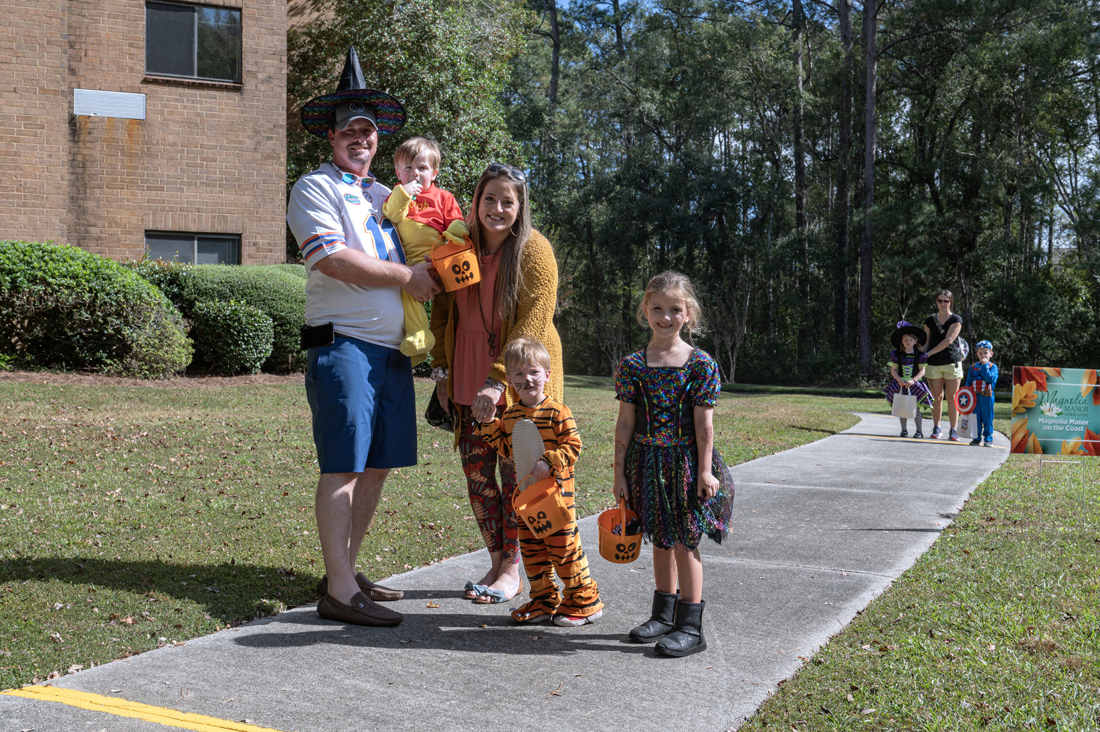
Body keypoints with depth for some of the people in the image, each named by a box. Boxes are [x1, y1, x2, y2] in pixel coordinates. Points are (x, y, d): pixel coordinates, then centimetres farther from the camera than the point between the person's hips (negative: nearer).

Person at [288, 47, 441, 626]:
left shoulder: (383, 195, 22)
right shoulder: (315, 189, 0)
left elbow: (413, 254, 32)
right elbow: (334, 260, -15)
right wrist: (407, 277, -9)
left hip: (392, 347, 8)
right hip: (344, 344, -8)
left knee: (377, 465, 10)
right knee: (344, 467, -7)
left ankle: (344, 572, 21)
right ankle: (340, 591, -2)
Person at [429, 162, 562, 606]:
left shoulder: (533, 250, -10)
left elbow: (532, 325, -17)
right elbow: (442, 311, 14)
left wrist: (498, 381, -23)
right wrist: (441, 369, 7)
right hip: (468, 379, 5)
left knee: (515, 472, -1)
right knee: (476, 471, 4)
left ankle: (512, 569, 11)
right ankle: (496, 562, 18)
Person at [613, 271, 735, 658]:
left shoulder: (700, 364, -6)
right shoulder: (632, 365, 1)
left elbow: (704, 423, -6)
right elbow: (625, 423, 2)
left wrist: (705, 471, -9)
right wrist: (620, 473, 1)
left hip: (686, 463, -3)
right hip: (647, 463, 3)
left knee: (685, 541, 1)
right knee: (661, 540, 15)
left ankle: (690, 626, 9)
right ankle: (664, 615, 29)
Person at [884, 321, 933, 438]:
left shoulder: (920, 355, 0)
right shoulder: (896, 354, 3)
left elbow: (922, 370, -1)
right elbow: (893, 369, 4)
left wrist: (913, 380, -15)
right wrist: (899, 380, -12)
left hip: (915, 384, -2)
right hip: (900, 384, 2)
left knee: (916, 407, -5)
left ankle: (919, 430, 1)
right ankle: (904, 429, 13)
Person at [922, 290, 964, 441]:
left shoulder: (956, 319, 0)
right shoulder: (929, 320, 10)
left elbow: (949, 340, -11)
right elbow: (926, 341, 13)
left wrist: (929, 353, -13)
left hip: (952, 362, -2)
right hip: (933, 364, 2)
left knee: (952, 398, -2)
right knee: (937, 397, 4)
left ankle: (953, 430, 3)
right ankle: (936, 428, 14)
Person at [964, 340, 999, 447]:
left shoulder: (993, 367, 1)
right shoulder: (973, 367, 12)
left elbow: (990, 379, -16)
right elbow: (968, 382, 14)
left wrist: (985, 366, -14)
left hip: (987, 397, -3)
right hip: (974, 397, 3)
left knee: (987, 418, 1)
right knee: (975, 417, 6)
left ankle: (988, 438, 9)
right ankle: (977, 438, 14)